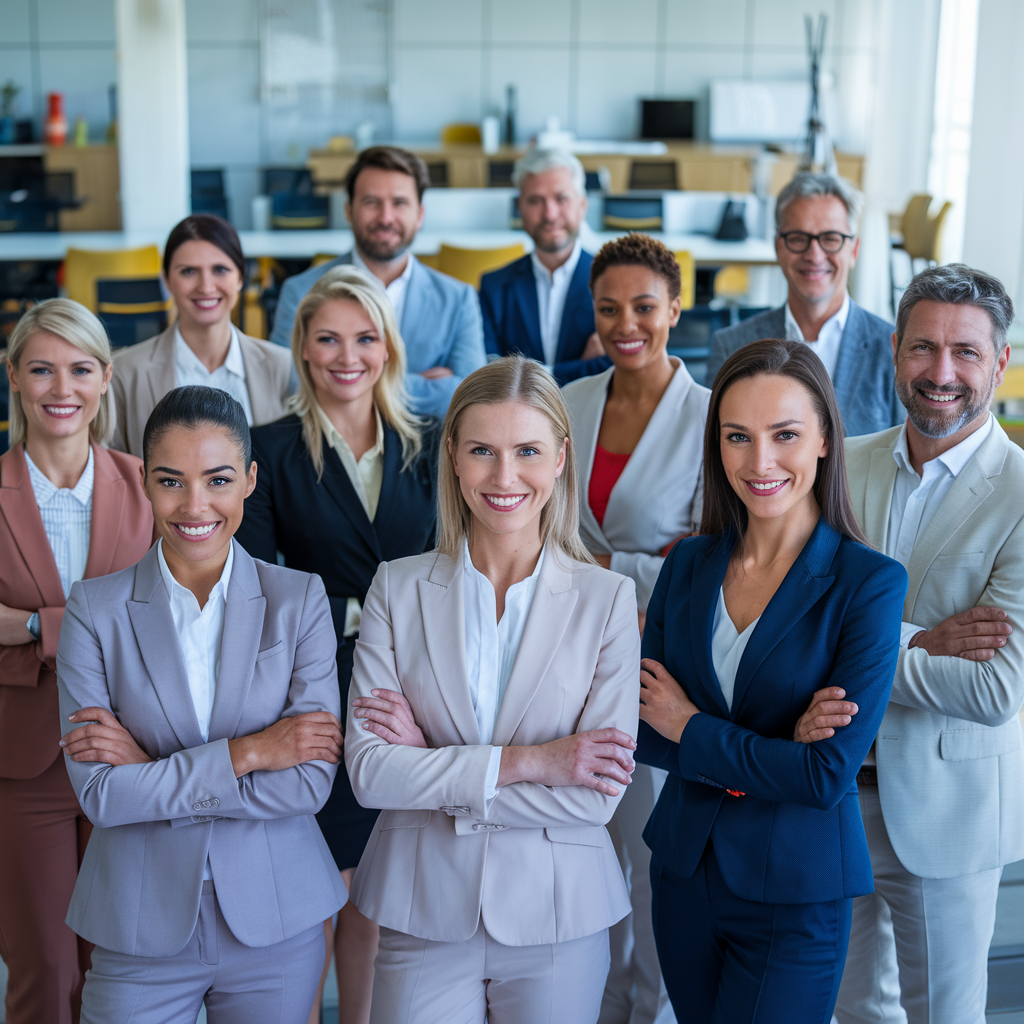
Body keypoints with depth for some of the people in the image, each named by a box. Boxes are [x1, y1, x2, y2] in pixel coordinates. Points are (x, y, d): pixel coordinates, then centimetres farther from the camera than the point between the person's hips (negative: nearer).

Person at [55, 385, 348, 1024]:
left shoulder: (300, 600, -4)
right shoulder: (95, 610, -4)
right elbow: (99, 794, -11)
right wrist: (244, 754, -17)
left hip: (277, 925, 1)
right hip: (141, 933, 0)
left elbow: (310, 783, -11)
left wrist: (150, 769, -13)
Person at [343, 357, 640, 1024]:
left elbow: (600, 793, -12)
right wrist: (520, 761, -18)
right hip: (424, 916, 1)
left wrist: (431, 767, -14)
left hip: (557, 918, 0)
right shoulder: (398, 588, -2)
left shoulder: (608, 599, -5)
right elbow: (367, 770, -10)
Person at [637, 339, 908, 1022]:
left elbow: (828, 774, -20)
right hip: (684, 870, 5)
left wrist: (692, 728, -11)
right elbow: (642, 729, -4)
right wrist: (770, 755, -18)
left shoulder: (870, 582, -15)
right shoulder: (690, 563, 0)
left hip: (796, 895, -4)